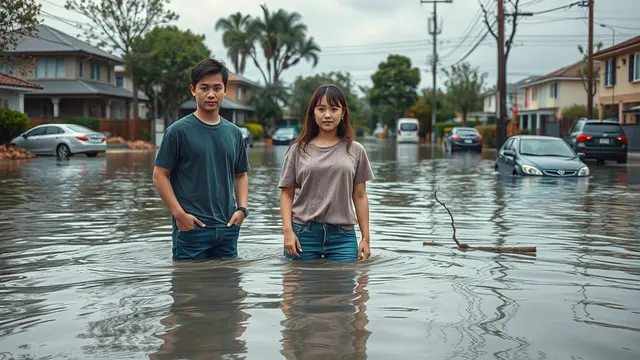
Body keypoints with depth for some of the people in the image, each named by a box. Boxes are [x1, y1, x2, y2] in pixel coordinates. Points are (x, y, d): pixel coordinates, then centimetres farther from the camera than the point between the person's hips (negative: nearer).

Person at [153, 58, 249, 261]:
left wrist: (242, 208, 1)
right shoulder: (178, 131, -5)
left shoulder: (234, 133, 10)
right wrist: (179, 214, -13)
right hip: (192, 228, -5)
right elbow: (160, 175, -5)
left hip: (227, 229, 5)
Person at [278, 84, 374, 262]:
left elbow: (360, 196, 8)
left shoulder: (355, 151, 8)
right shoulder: (298, 150, 5)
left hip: (343, 235, 1)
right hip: (303, 233, 0)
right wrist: (287, 230, -7)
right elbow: (287, 193, 5)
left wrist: (366, 237, 5)